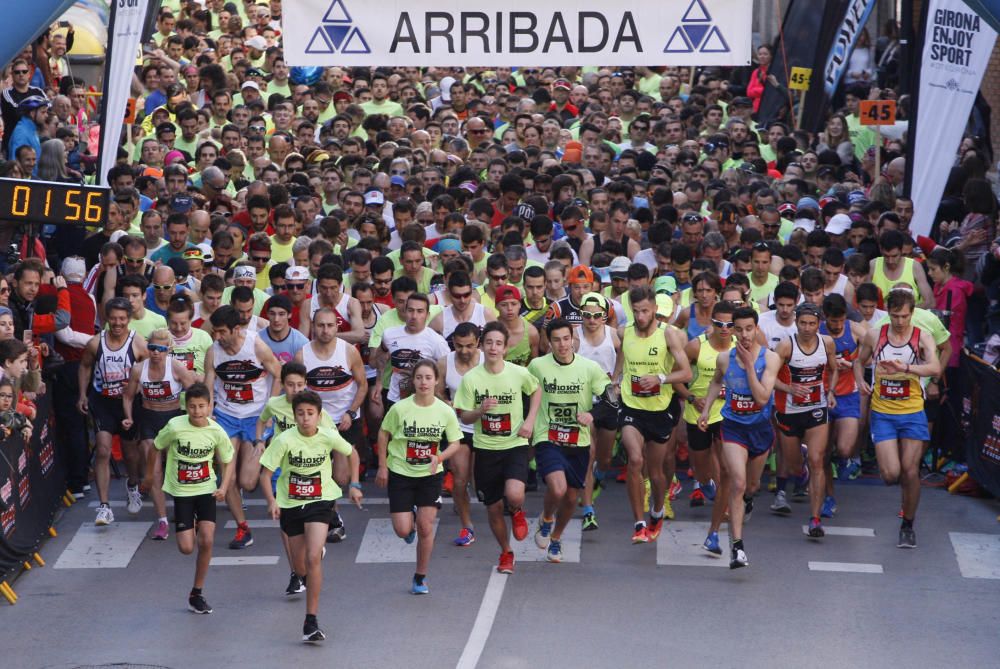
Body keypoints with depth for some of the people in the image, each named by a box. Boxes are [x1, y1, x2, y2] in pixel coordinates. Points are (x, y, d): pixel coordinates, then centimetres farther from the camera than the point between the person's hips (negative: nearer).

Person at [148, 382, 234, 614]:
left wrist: (224, 487, -12)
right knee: (186, 548, -5)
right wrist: (150, 475, 11)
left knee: (206, 541, -12)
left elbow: (228, 461, 3)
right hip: (181, 491, -1)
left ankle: (196, 594, 4)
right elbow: (156, 447, 0)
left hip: (206, 490, 1)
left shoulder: (216, 432, -13)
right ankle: (190, 530, 34)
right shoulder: (175, 427, -19)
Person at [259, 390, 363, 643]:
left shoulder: (329, 437, -11)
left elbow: (352, 453, 10)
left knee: (313, 559, -20)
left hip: (320, 501, -1)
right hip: (290, 504, 1)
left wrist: (354, 484, 4)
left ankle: (311, 622, -18)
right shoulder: (285, 440, -16)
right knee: (300, 567, 12)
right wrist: (271, 501, -28)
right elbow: (265, 473, -14)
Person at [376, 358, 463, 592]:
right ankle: (410, 518, 33)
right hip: (400, 474, -1)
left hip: (430, 475, 1)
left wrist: (439, 458, -19)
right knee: (403, 531, -5)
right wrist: (382, 466, -1)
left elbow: (455, 443, 0)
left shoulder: (445, 411, -9)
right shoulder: (400, 408, -13)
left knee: (426, 528, -1)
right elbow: (383, 434, 1)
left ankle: (420, 577, 17)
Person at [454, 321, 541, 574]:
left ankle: (517, 513, 13)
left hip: (515, 446, -2)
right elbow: (464, 417, -1)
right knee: (494, 508, 8)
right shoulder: (471, 378, -7)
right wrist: (480, 410, -22)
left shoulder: (519, 374, -8)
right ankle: (506, 553, 33)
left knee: (514, 495, -25)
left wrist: (530, 421, 1)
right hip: (485, 449, 2)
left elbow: (536, 391, 14)